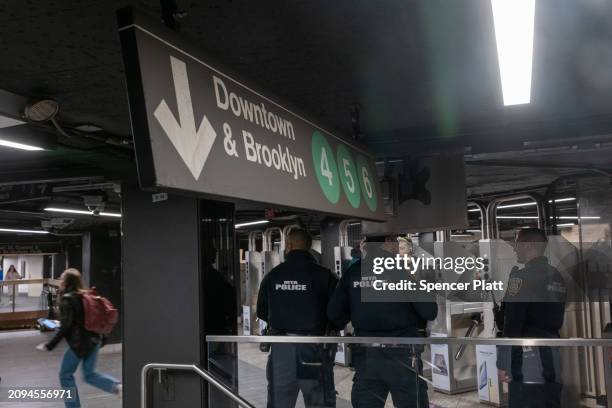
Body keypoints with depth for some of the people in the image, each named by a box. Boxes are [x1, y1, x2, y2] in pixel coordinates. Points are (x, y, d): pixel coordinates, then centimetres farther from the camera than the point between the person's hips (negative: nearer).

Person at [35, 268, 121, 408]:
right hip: (94, 339, 8)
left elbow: (65, 327, -17)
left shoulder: (67, 299, -11)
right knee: (89, 374, 15)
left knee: (66, 375, 11)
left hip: (79, 342, -8)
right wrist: (100, 338, 22)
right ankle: (118, 386, -4)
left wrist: (49, 346, -14)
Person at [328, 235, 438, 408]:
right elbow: (429, 311, -11)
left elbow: (333, 313, 2)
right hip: (402, 351, -3)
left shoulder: (352, 272, 2)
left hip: (365, 352, 4)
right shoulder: (403, 269, -9)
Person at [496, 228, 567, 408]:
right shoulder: (557, 277, 13)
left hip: (527, 358, -8)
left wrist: (503, 363, -12)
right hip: (554, 358, 8)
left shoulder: (522, 276, -11)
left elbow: (511, 324, -15)